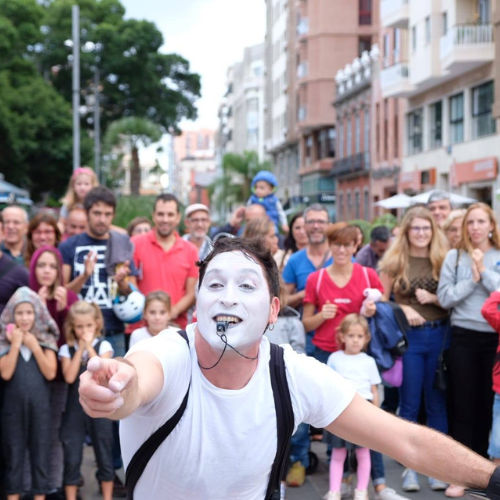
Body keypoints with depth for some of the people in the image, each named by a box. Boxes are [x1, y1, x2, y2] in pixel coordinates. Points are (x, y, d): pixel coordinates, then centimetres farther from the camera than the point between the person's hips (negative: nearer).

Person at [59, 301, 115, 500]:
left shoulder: (103, 346, -1)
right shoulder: (66, 349, 2)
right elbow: (69, 377, -12)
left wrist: (89, 347, -15)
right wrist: (80, 349, -11)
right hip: (74, 409, 1)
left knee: (104, 456, 7)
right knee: (72, 459, 4)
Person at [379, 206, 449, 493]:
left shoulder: (442, 261, 5)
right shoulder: (395, 262, 2)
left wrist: (433, 298, -10)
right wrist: (404, 310, -14)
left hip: (439, 335, 1)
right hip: (408, 337, -1)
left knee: (437, 403, 6)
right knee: (409, 403, 4)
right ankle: (410, 467, 12)